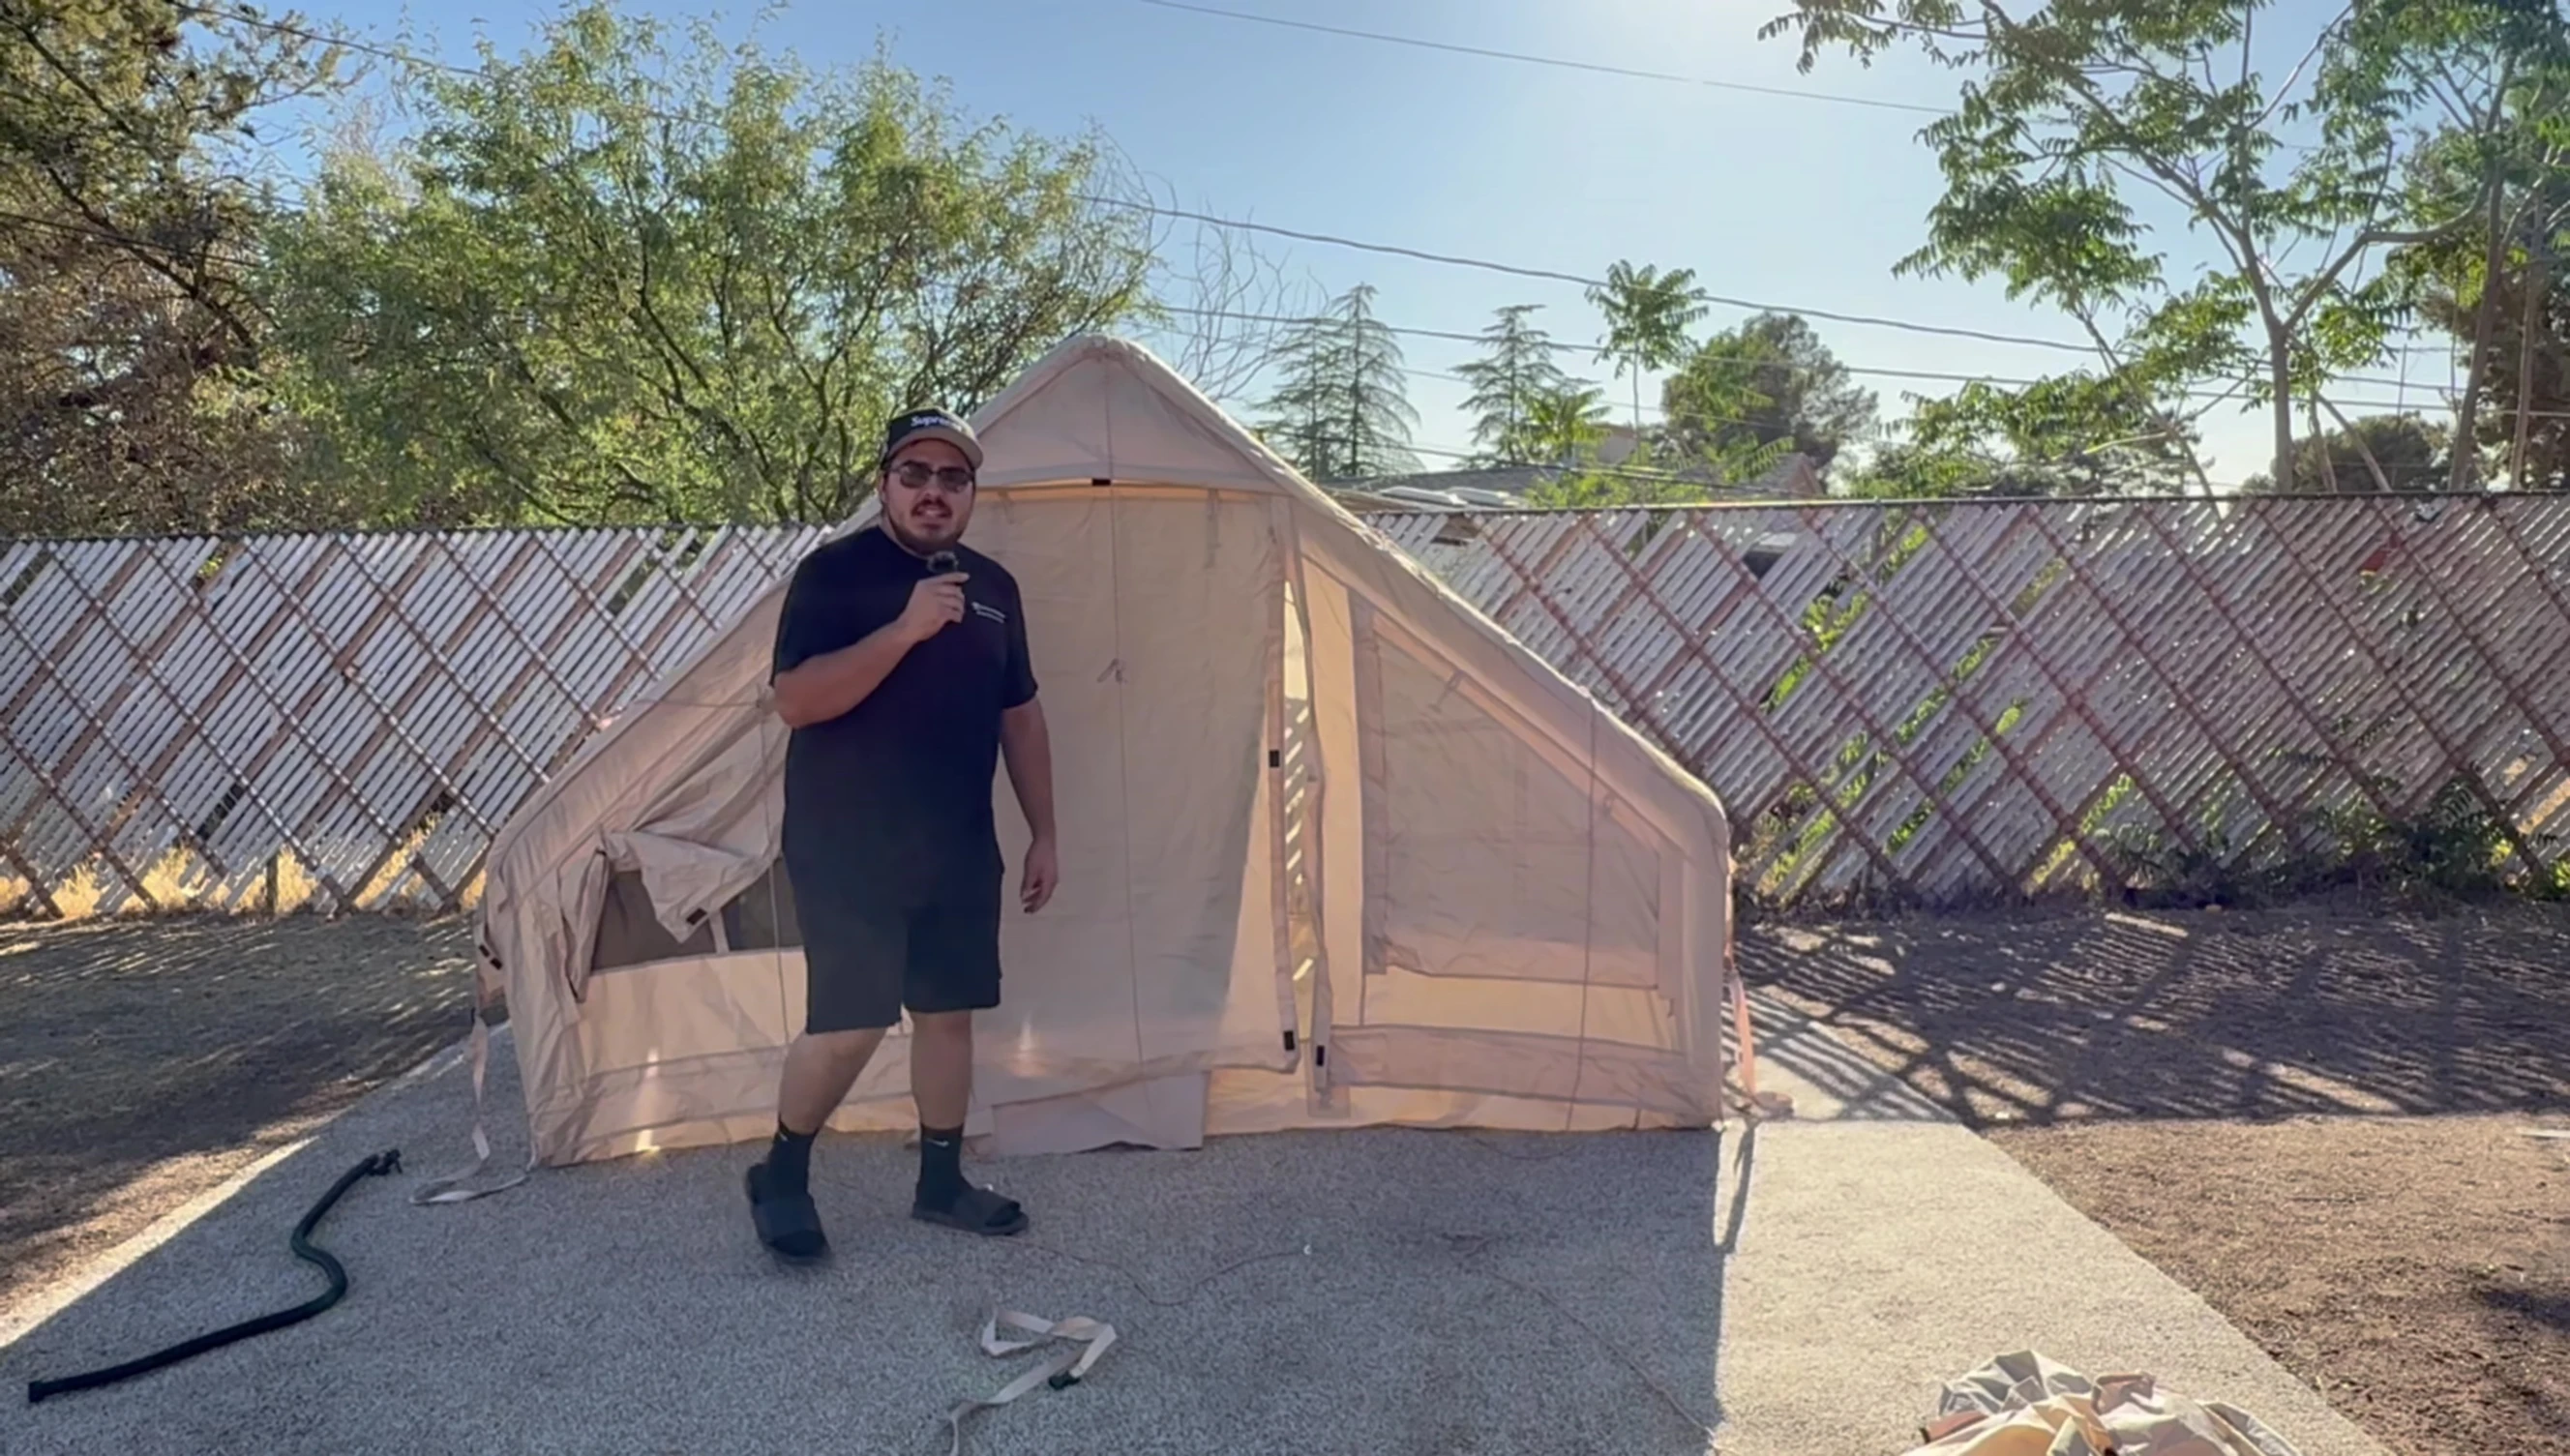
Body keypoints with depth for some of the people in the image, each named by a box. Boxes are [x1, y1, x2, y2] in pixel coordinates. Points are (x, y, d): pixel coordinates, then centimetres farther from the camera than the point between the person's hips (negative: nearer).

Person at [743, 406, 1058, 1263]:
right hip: (846, 849, -6)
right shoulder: (834, 572, -9)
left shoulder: (993, 586, 9)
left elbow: (1020, 716, 15)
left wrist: (1043, 833, 12)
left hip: (958, 850, 6)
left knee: (948, 1011, 11)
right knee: (850, 1025, -7)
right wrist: (904, 629, -29)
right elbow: (795, 700, -20)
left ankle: (941, 1183, 26)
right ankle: (779, 1177, 18)